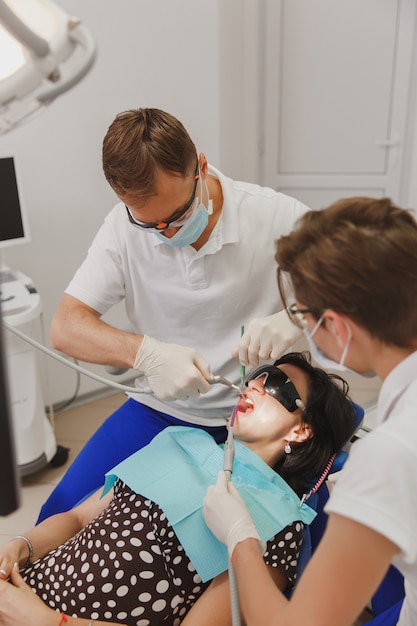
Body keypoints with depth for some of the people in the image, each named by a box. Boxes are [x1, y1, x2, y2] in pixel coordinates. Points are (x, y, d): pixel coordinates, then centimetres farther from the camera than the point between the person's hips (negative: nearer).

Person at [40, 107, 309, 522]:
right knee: (61, 519, -8)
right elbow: (65, 328, -11)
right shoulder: (124, 228, -9)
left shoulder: (277, 216, -16)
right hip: (162, 410, 2)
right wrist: (148, 353, -32)